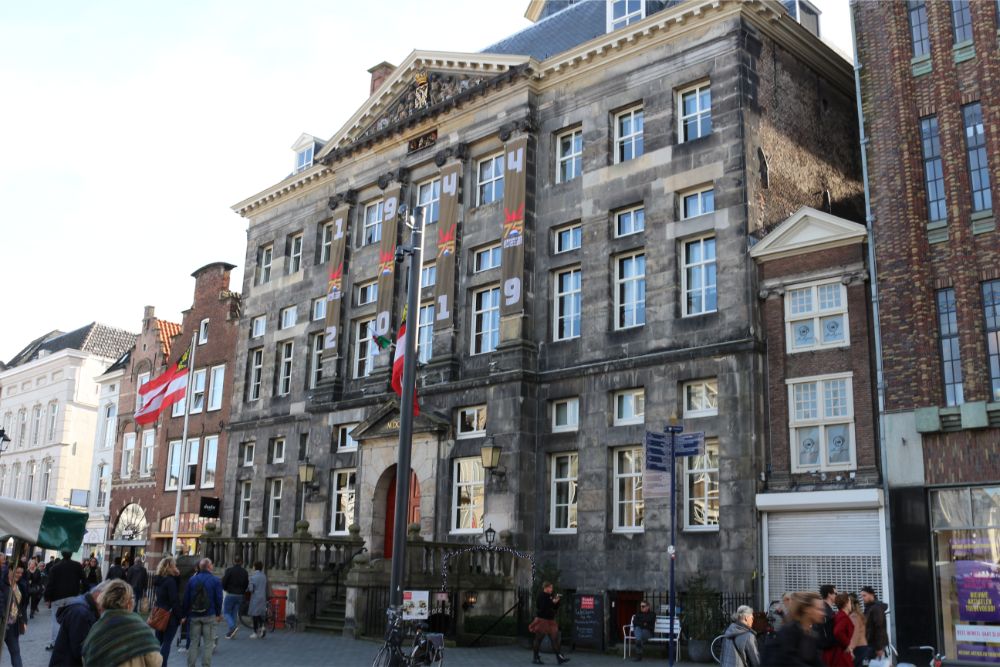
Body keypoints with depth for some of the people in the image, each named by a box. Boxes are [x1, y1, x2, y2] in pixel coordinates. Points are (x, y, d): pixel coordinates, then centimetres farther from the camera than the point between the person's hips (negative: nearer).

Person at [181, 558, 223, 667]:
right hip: (209, 616, -3)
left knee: (194, 642, 11)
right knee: (208, 643, 3)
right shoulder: (215, 580, -6)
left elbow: (186, 599, 4)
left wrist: (185, 615, 11)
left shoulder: (192, 579, 3)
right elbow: (219, 598, -6)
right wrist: (219, 614, 6)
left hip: (194, 616, 3)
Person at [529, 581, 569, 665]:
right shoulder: (541, 596, -9)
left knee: (555, 638, 1)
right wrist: (552, 602, -22)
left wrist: (557, 601, -5)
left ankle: (559, 658, 0)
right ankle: (535, 658, 10)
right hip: (542, 620, -7)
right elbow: (543, 607, -22)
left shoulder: (551, 595, 10)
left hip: (551, 620, 7)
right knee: (538, 639, 2)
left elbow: (556, 608, 12)